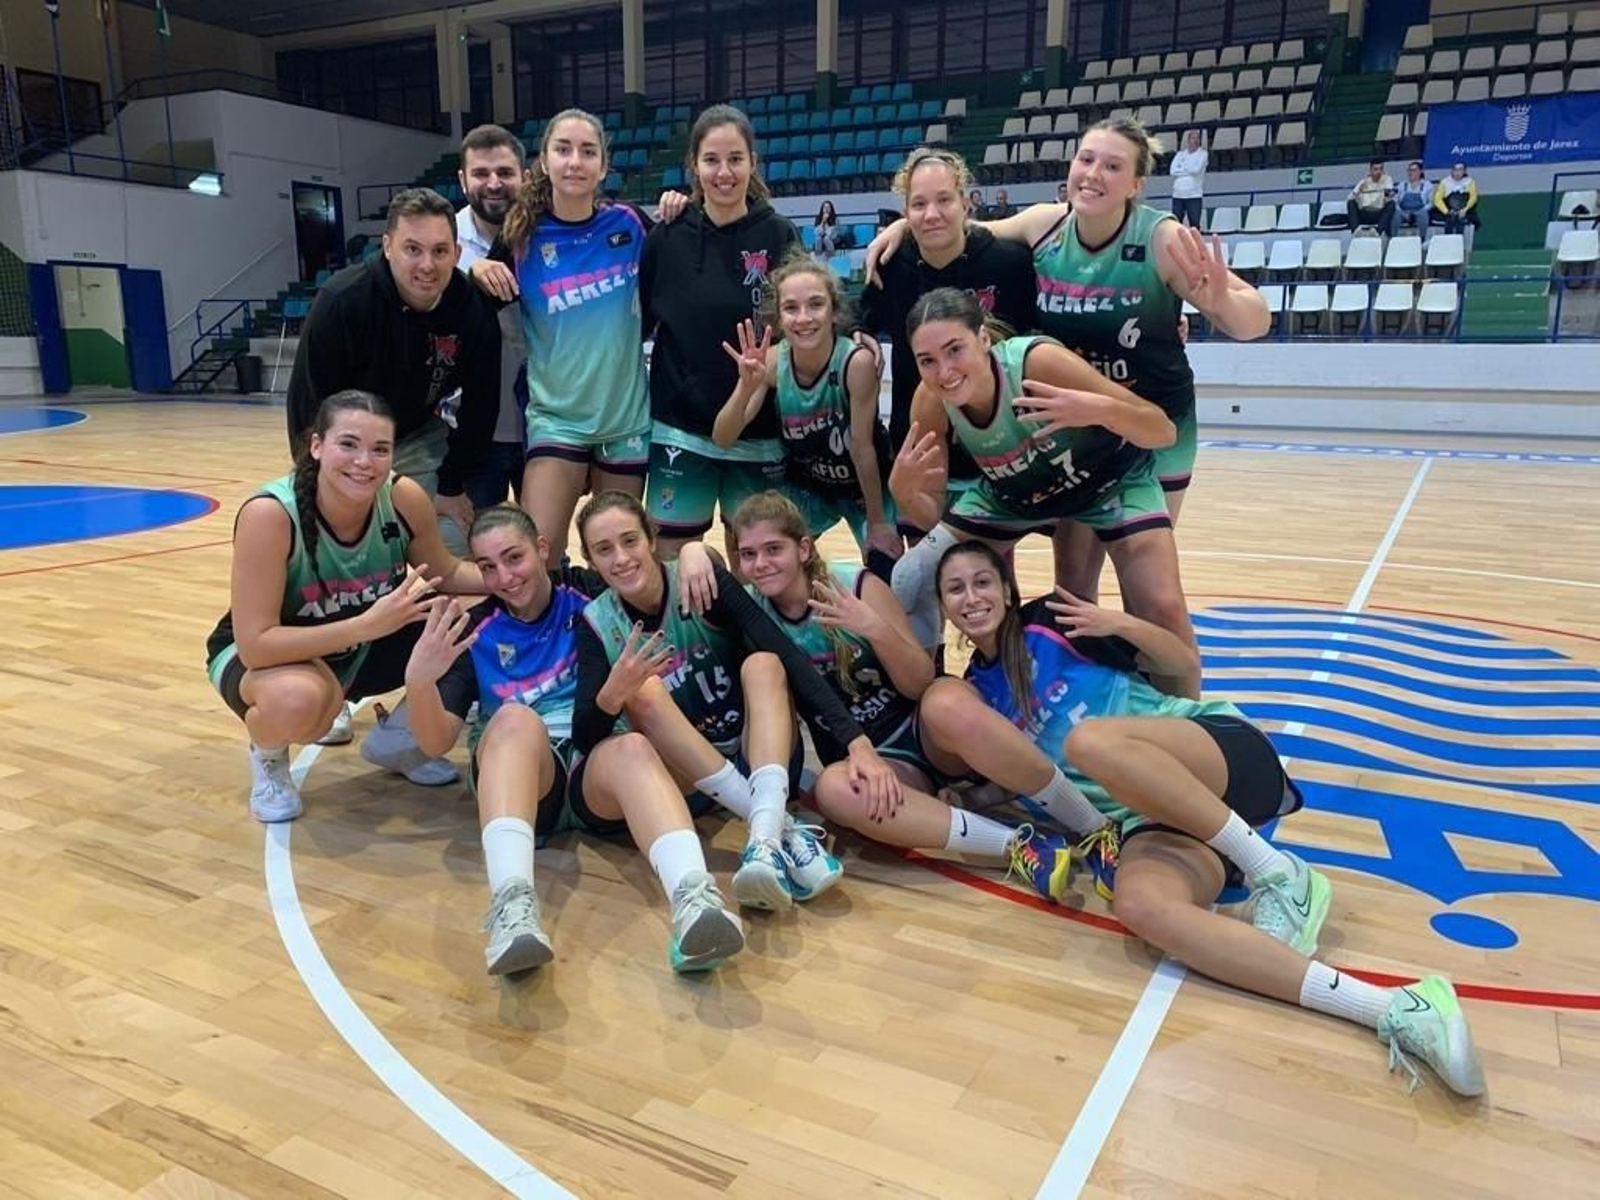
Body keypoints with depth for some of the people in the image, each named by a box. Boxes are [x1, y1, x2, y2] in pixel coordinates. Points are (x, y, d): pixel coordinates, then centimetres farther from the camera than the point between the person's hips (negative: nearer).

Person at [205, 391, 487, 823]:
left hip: (361, 648, 5)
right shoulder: (269, 513, -33)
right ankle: (267, 756, 0)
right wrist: (367, 624, -41)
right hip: (261, 654, -4)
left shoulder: (404, 497, -21)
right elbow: (255, 645, -33)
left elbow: (445, 574, -2)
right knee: (300, 698, -41)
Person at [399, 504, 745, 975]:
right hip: (520, 778, 0)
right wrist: (418, 681, -19)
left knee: (634, 747, -34)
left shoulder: (588, 592, 10)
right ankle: (512, 906, -54)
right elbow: (437, 741, 1)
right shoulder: (474, 631, 10)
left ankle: (694, 900, -60)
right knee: (516, 717, -32)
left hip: (598, 767, 0)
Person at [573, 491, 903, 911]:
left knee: (762, 664, -27)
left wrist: (857, 742, -34)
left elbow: (790, 659, -21)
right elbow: (584, 740, -11)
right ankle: (783, 831, -34)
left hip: (759, 759, -1)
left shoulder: (704, 581, -11)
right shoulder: (598, 624, -5)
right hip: (682, 778, 1)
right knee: (640, 695, -26)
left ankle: (766, 839, -47)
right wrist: (611, 695, -35)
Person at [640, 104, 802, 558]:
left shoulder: (779, 236, -1)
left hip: (758, 430, 0)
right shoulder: (668, 237, 1)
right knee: (672, 557, 6)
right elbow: (639, 321, 8)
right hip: (680, 427, 0)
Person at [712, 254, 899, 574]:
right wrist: (746, 386, -41)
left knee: (886, 579, -8)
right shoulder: (772, 361, -21)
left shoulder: (856, 361, -31)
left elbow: (862, 448, -23)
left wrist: (877, 523, -14)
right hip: (806, 486, 3)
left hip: (867, 485, -3)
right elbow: (722, 439, -23)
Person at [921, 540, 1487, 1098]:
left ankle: (1279, 874, -24)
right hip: (1149, 819, 3)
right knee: (1140, 903, -33)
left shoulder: (1053, 623, 5)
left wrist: (1123, 624, -9)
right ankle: (1395, 1010, -38)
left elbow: (1185, 663, 8)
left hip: (1225, 749, -3)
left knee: (1090, 741, -35)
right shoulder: (977, 690, 17)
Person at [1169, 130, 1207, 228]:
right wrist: (1189, 170, -6)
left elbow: (1196, 169, -12)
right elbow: (1173, 171, -2)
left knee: (1194, 227, -4)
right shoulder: (1180, 154, 13)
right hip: (1177, 195, 3)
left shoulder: (1202, 154, 4)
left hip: (1194, 195, -3)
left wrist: (1182, 168, 0)